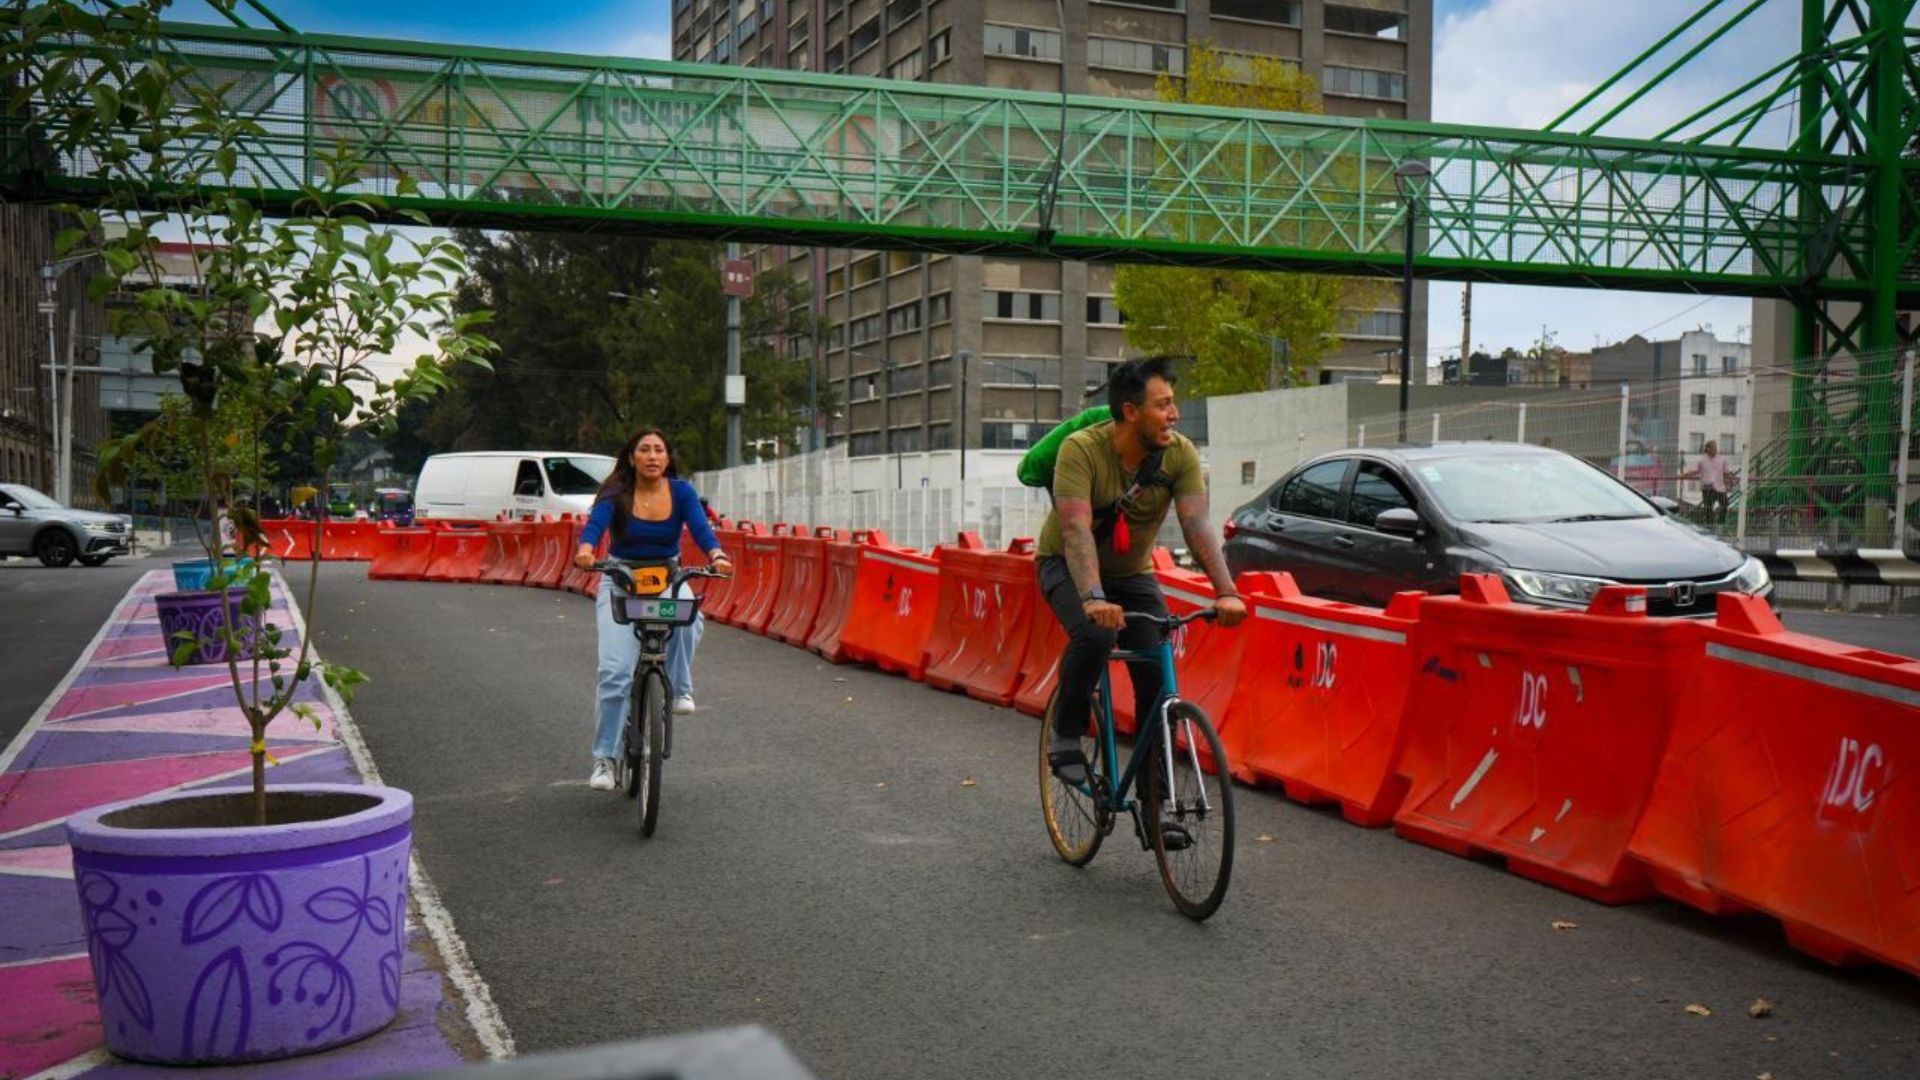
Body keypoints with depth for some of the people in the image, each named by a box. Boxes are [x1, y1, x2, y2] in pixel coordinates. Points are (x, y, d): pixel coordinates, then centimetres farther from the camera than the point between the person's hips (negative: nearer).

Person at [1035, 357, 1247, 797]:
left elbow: (1197, 525, -23)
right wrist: (1094, 598, -50)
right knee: (1095, 633, -34)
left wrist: (1226, 591, -37)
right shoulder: (1082, 449, -27)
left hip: (1132, 573, 4)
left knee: (1160, 674, -13)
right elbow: (1076, 530, -36)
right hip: (1069, 567, -4)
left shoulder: (1180, 453, -16)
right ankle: (1066, 738, -11)